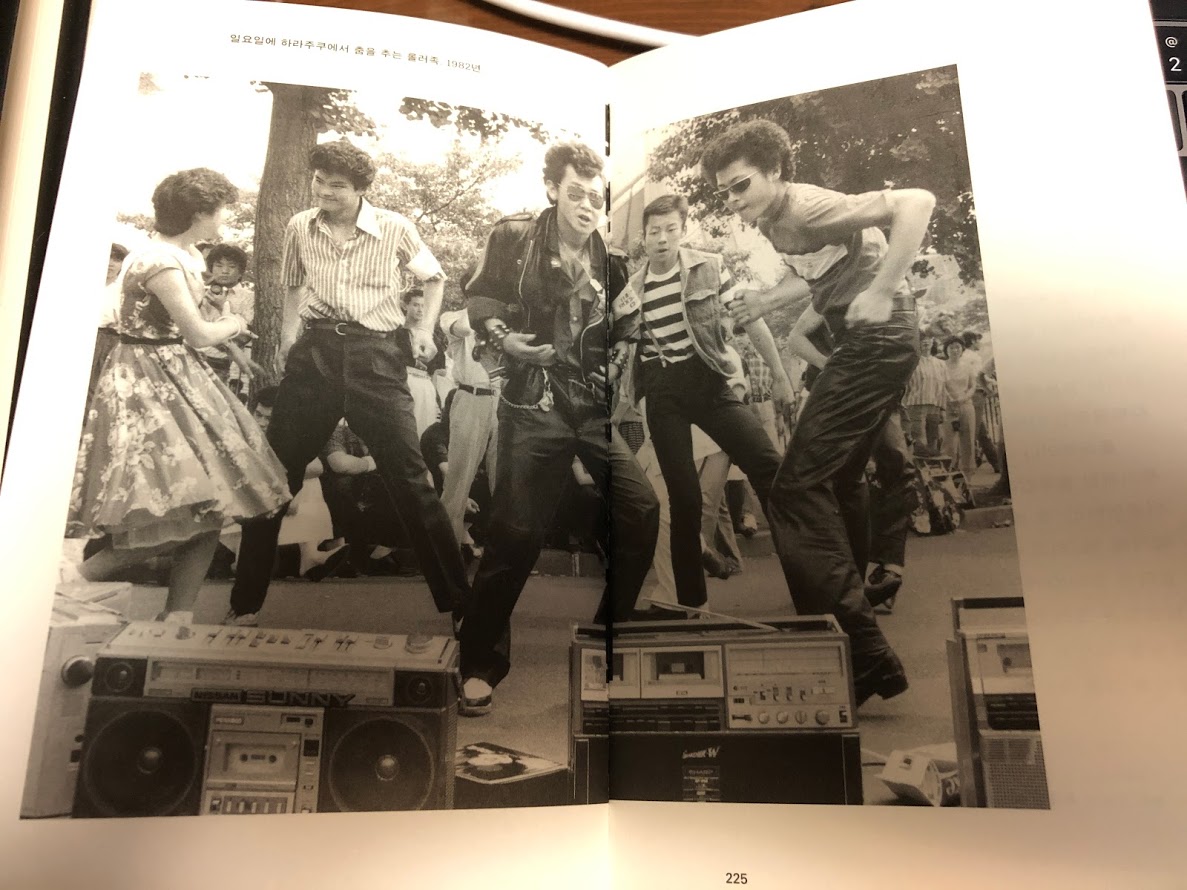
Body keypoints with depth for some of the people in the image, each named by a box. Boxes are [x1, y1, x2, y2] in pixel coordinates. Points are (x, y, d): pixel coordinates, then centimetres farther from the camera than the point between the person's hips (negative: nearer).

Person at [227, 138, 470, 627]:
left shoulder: (394, 228, -2)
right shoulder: (299, 227, 7)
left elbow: (435, 277, 14)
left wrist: (425, 329, 1)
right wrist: (289, 334, 8)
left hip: (376, 354, -3)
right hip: (316, 351, 3)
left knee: (410, 477, -6)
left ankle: (458, 603, 6)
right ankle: (245, 603, 21)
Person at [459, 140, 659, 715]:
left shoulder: (608, 259, 8)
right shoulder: (514, 237, -2)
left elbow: (623, 330, 19)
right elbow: (479, 298, 4)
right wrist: (504, 336, -14)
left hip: (594, 407, 4)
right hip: (534, 404, -4)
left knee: (641, 513, 0)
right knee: (515, 532, -6)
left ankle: (611, 630, 23)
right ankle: (481, 664, 12)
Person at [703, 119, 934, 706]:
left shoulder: (807, 207, -16)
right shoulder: (773, 222, 12)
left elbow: (916, 203, -24)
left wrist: (882, 292, -26)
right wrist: (767, 300, 12)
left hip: (876, 338, -11)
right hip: (863, 343, 11)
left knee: (798, 490, -13)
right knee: (836, 484, 21)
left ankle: (861, 654, -10)